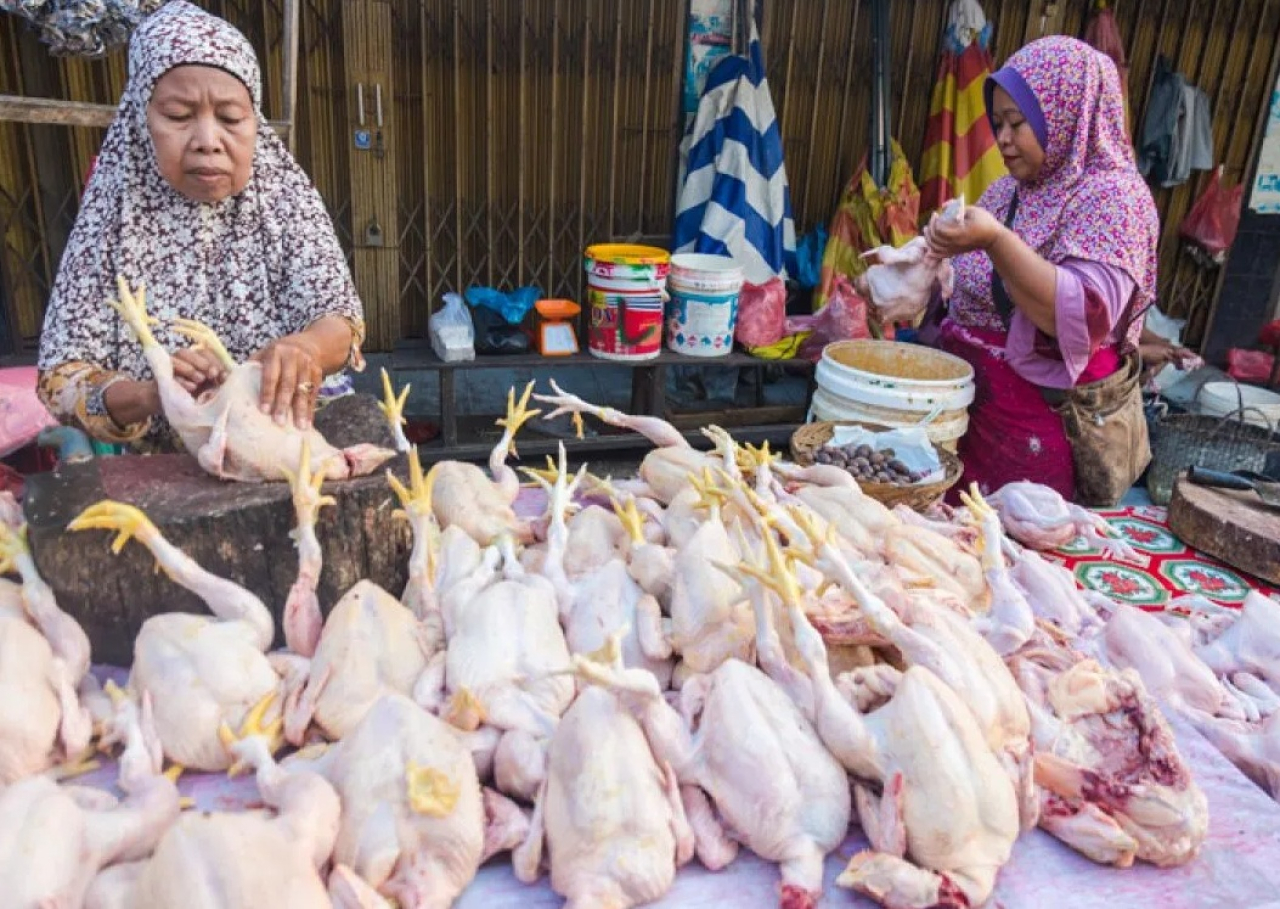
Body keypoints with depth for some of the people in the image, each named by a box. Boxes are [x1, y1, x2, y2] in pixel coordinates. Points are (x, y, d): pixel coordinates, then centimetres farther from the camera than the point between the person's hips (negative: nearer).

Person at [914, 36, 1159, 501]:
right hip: (963, 402, 7)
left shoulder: (1113, 195, -11)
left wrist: (996, 241, -31)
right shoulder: (1006, 190, 10)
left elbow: (1086, 318, -25)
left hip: (1040, 426, -7)